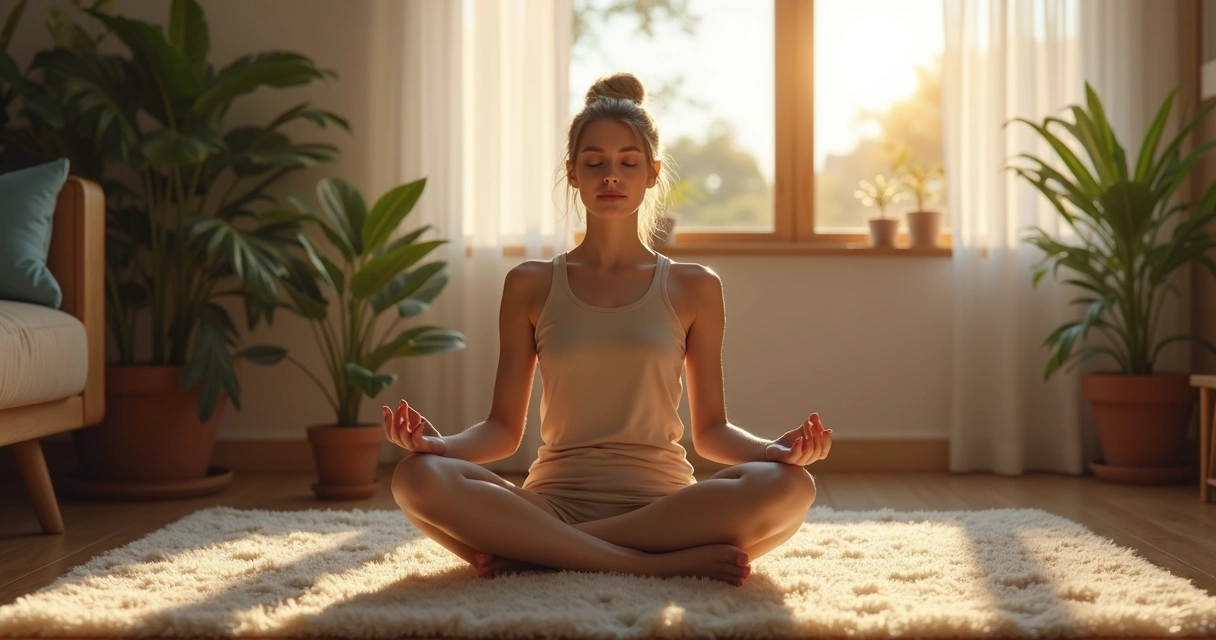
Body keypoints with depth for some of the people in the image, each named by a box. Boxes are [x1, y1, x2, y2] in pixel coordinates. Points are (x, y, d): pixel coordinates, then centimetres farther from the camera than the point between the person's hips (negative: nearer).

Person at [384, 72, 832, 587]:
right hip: (554, 500, 0)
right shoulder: (530, 286, 11)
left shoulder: (693, 288, 10)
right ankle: (666, 563, -30)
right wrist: (440, 443, -13)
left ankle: (533, 551, -25)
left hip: (664, 503, 1)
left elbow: (711, 431, 10)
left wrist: (776, 449, -11)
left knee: (789, 487, -32)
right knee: (419, 478, -30)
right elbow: (504, 428, 9)